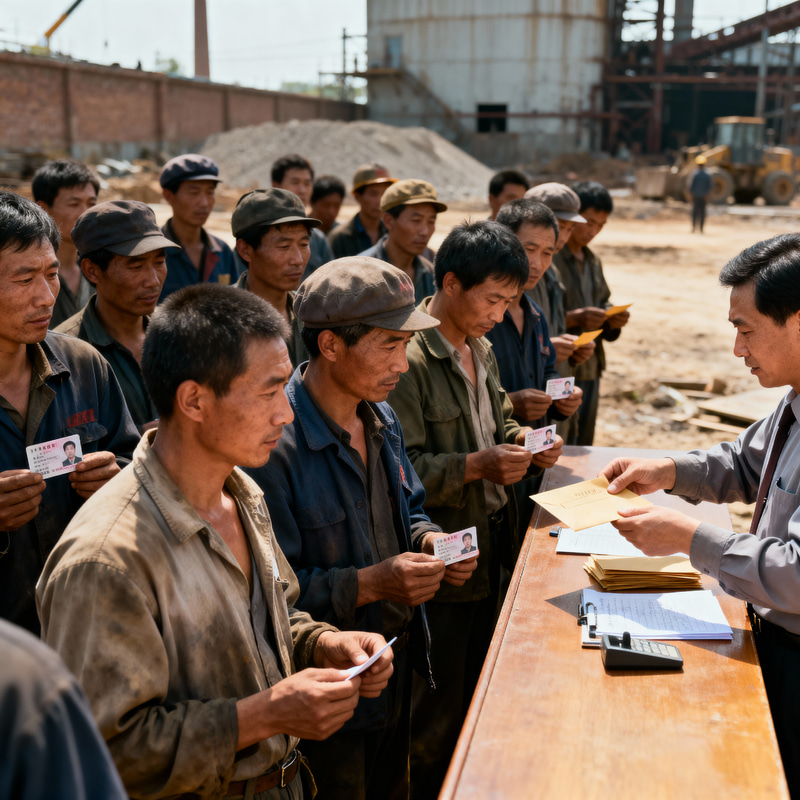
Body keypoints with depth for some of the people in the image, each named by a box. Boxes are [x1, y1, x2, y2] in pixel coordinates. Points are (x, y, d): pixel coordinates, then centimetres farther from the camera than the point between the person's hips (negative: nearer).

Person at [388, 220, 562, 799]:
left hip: (491, 545, 9)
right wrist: (476, 465, -29)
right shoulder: (410, 359, -20)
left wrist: (519, 441, 3)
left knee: (478, 691, 22)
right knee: (439, 710, 6)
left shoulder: (480, 349, 10)